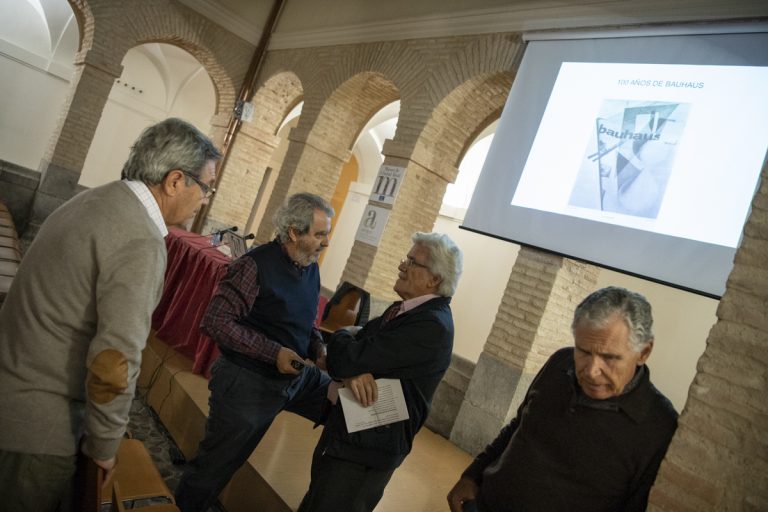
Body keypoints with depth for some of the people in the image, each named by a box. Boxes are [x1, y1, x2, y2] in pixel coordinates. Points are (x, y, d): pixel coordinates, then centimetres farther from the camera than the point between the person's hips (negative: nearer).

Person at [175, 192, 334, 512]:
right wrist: (273, 352, -26)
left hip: (299, 376, 7)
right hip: (249, 381, -6)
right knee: (216, 465, 10)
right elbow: (214, 321, -22)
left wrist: (319, 347, -4)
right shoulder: (256, 265, -20)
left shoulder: (311, 269, 2)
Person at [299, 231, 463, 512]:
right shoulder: (405, 309, 5)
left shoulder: (432, 327, -25)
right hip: (346, 434, 9)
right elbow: (344, 358, 2)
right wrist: (352, 372, -22)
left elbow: (346, 359, -28)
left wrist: (343, 335, -4)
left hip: (366, 449, -9)